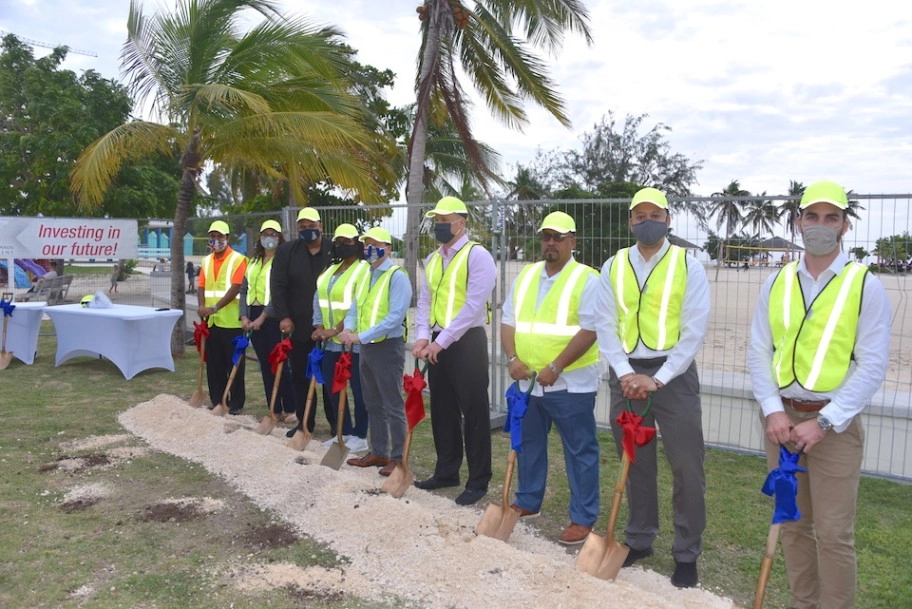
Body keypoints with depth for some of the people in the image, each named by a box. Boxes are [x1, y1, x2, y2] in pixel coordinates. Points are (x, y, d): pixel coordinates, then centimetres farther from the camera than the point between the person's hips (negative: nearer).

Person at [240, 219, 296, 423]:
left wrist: (262, 317, -16)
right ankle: (275, 409, 18)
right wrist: (244, 316, 0)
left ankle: (290, 410, 6)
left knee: (280, 364, -4)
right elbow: (244, 290, 13)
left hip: (273, 316, -7)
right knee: (265, 365, 10)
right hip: (254, 316, 7)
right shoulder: (253, 262, 16)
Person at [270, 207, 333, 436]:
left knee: (330, 378, 6)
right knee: (300, 377, 10)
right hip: (297, 327, 2)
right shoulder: (286, 251, 3)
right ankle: (305, 422, 23)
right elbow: (278, 286, 1)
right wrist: (283, 317, -7)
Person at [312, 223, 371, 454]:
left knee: (358, 390, 1)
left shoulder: (364, 269, -10)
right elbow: (319, 297, 13)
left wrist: (336, 330, -21)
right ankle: (343, 432, 25)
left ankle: (360, 436, 11)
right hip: (331, 341, 8)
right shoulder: (331, 269, 16)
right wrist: (319, 327, -1)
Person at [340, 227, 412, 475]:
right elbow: (355, 307, 13)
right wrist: (348, 328, -10)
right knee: (373, 404, 17)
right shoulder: (366, 275, 13)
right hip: (367, 347, 9)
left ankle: (398, 457, 10)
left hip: (388, 347, -9)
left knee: (393, 406, 0)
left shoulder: (397, 276, -14)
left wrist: (361, 336, -24)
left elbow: (395, 317, -23)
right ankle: (378, 452, 29)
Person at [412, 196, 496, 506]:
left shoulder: (477, 255, -10)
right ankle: (446, 471, 29)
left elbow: (473, 306, -18)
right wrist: (423, 336, -5)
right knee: (442, 410, 15)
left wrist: (442, 340, -19)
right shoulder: (432, 260, 14)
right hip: (437, 344, 7)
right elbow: (425, 301, 12)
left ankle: (478, 481, 12)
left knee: (473, 412, 0)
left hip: (467, 342, -7)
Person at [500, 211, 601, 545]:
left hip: (571, 383, -6)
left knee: (580, 451, 3)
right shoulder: (525, 276, 10)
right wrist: (513, 359, -7)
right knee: (529, 443, 18)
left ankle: (583, 518, 15)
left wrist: (554, 368, -20)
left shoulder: (587, 279, -9)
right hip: (528, 380, 6)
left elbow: (589, 330, -17)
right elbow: (508, 321, 9)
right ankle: (527, 501, 36)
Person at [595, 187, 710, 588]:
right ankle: (639, 540, 30)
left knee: (686, 467, 1)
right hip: (626, 375, 3)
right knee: (636, 463, 14)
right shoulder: (613, 267, 6)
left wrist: (657, 379, -14)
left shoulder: (688, 265, -3)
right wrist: (624, 373, -11)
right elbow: (606, 326, 2)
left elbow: (694, 332, -7)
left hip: (674, 374, -3)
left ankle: (686, 554, 18)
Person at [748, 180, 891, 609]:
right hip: (782, 418, 4)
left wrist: (823, 422, -15)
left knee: (834, 533, 2)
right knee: (792, 524, 15)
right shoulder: (776, 282, 5)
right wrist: (773, 411, -10)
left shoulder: (866, 286, -5)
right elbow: (758, 352, 3)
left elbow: (872, 366, -9)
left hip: (835, 423, -3)